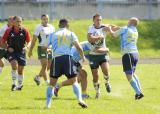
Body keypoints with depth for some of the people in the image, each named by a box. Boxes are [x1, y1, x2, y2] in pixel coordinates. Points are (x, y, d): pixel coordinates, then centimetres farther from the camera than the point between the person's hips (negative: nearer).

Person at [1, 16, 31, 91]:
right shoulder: (9, 31, -5)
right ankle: (14, 83, -15)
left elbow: (28, 41, 4)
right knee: (14, 65, -25)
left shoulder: (24, 31, -4)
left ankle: (20, 85, 27)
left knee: (20, 70, 7)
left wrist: (26, 47, -16)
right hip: (12, 51, -2)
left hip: (21, 52, 2)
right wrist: (8, 47, -12)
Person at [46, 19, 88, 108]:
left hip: (56, 58, 1)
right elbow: (79, 48, 4)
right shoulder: (71, 34, 12)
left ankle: (48, 104, 6)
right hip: (67, 57, -1)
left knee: (52, 84, 12)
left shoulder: (53, 35, 16)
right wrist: (83, 57, 22)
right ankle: (80, 99, -11)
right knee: (74, 81, 8)